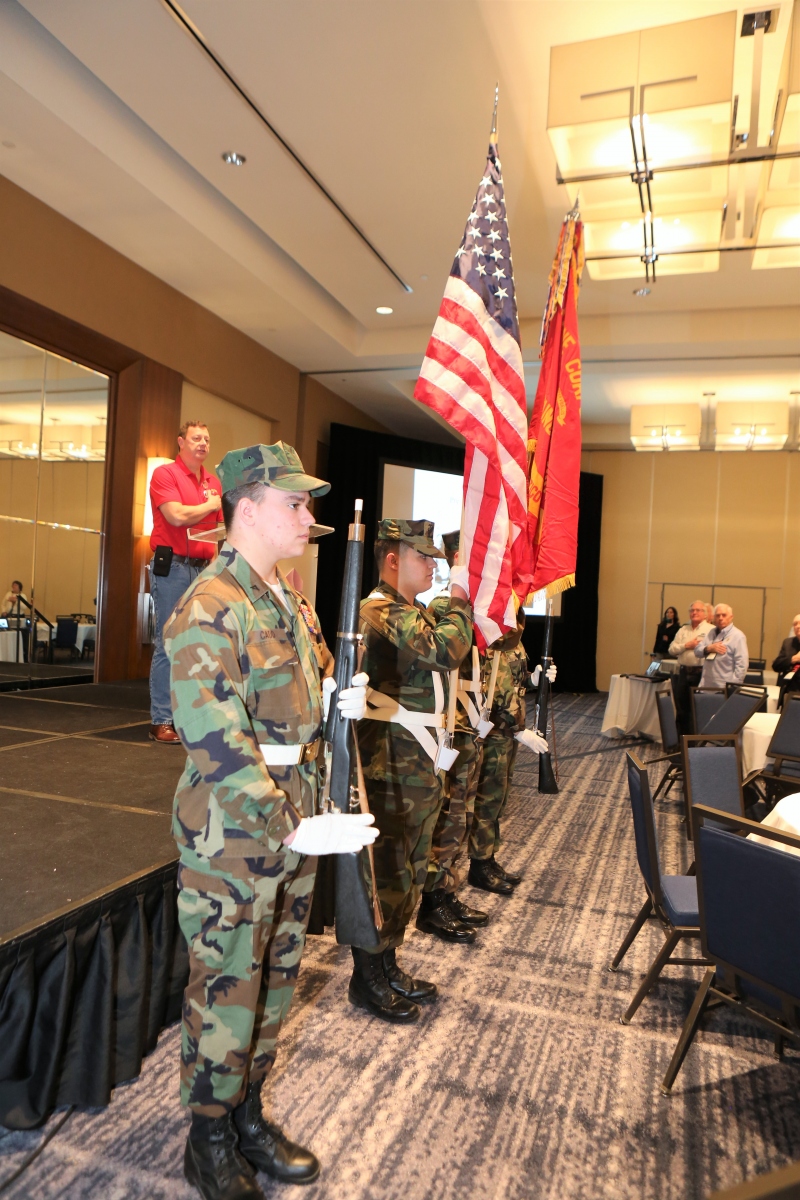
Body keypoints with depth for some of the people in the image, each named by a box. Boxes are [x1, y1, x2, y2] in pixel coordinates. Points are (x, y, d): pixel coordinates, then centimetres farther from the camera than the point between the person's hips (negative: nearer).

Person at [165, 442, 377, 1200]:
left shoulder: (290, 602, 9)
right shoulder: (208, 608, -19)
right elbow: (217, 741, -25)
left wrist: (339, 704, -2)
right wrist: (290, 827, -27)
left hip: (295, 820, 8)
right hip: (232, 832, -8)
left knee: (276, 978, 20)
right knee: (226, 989, 8)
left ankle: (248, 1114, 41)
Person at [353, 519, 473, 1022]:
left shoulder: (415, 612, 17)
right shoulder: (381, 612, -17)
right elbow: (446, 650, -27)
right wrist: (459, 596, -13)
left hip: (421, 767, 10)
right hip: (392, 769, -10)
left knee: (410, 875, 19)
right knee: (387, 877, 2)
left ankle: (388, 966, 34)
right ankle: (368, 981, 19)